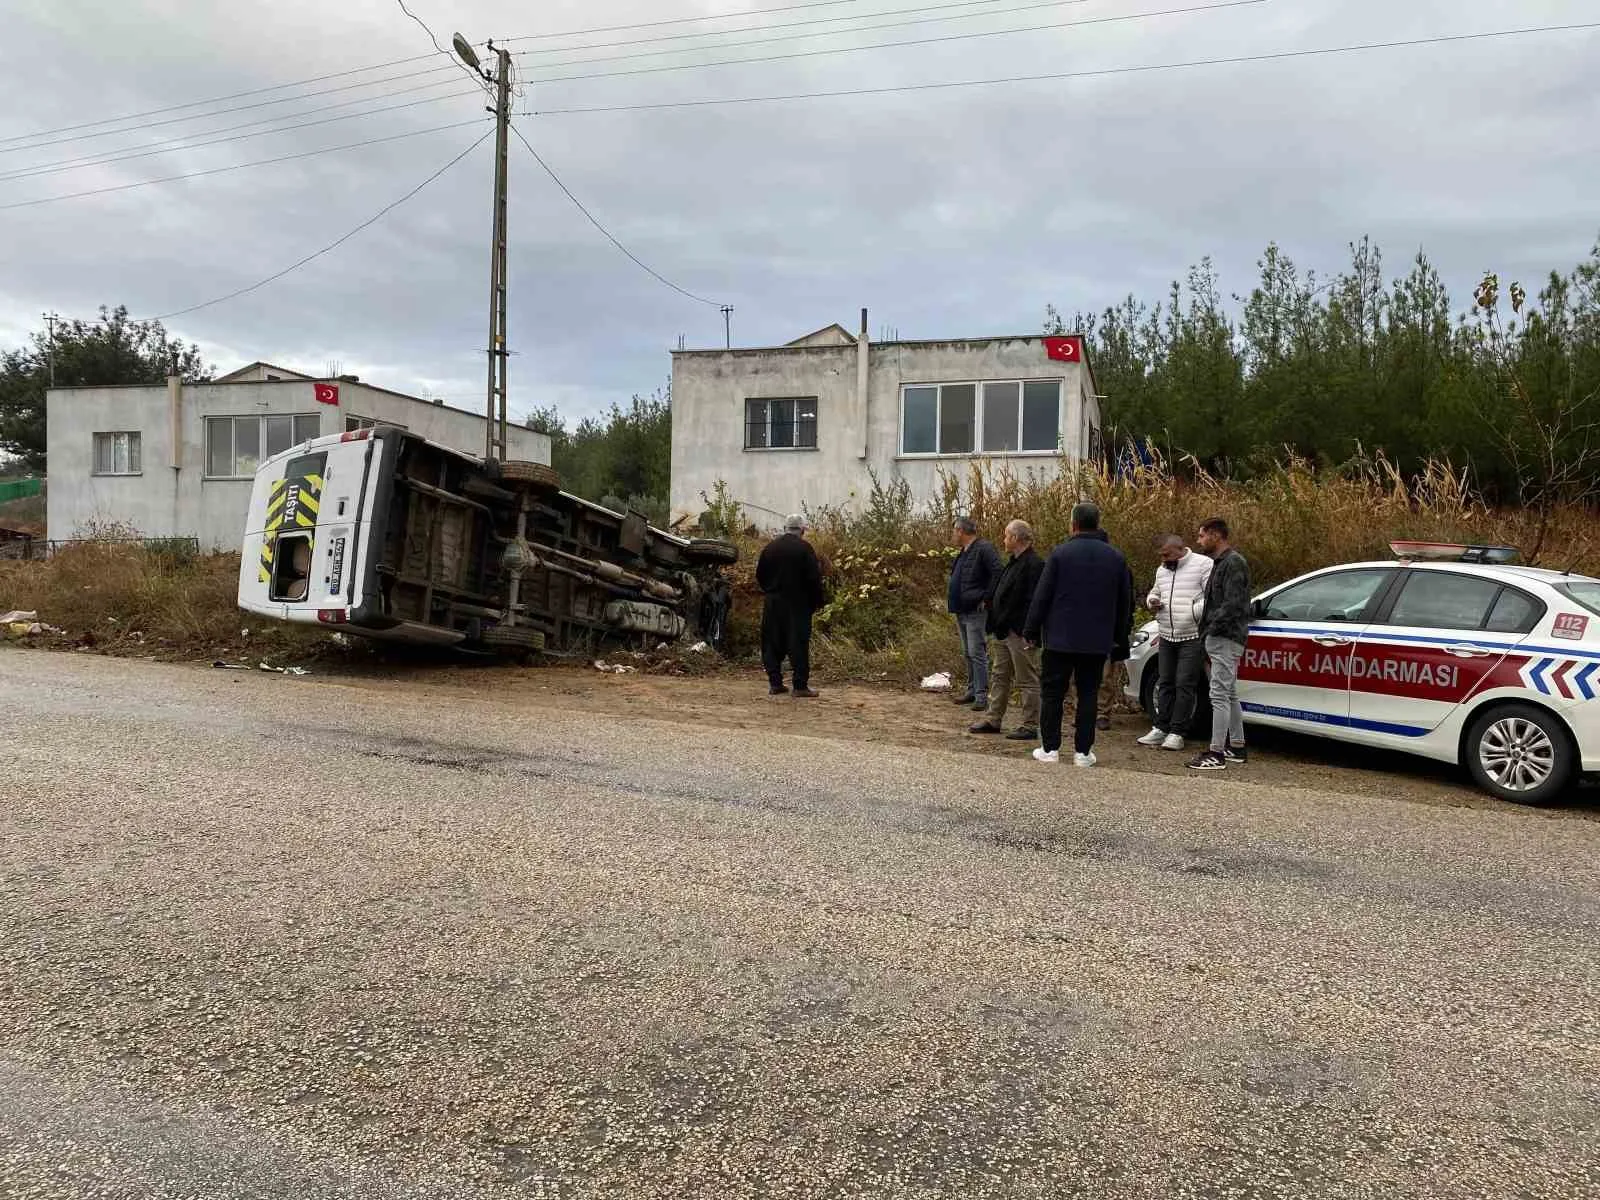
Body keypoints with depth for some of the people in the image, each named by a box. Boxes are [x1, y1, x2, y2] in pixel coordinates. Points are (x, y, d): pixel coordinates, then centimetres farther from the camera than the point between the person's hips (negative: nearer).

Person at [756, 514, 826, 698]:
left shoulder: (770, 547, 6)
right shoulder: (804, 548, -8)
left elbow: (760, 575, 10)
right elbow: (814, 578, -11)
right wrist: (816, 602, -2)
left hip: (773, 602, 4)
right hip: (798, 603, -4)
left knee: (773, 644, 10)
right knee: (799, 645, -2)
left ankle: (775, 683, 11)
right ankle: (800, 686, -3)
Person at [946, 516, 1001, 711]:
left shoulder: (984, 549, -13)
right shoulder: (964, 553, 17)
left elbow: (997, 575, -20)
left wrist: (986, 598, -19)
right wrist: (951, 600, 15)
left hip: (976, 612, -10)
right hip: (962, 611, 10)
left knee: (977, 654, -9)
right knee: (968, 654, 15)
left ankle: (982, 695, -6)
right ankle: (972, 690, 23)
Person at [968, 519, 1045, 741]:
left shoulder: (1034, 564, -16)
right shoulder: (1013, 562, 15)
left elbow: (1032, 602, -22)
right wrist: (996, 625, 13)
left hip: (1020, 633, -10)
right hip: (1004, 631, 10)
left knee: (1027, 681, 0)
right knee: (999, 677, 16)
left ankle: (1030, 727, 7)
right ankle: (994, 720, 26)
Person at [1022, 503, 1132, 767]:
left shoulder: (1060, 554, -7)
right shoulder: (1116, 557, 5)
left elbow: (1042, 596, -7)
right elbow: (1125, 603, 11)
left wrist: (1031, 630, 2)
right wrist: (1120, 640, 18)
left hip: (1059, 638, -3)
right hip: (1098, 642, 3)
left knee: (1052, 693, 7)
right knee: (1088, 694, 9)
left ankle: (1050, 748, 9)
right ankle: (1083, 752, 9)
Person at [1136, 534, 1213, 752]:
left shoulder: (1203, 565, -7)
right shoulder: (1161, 570, 15)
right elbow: (1155, 592, 29)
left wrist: (1196, 611, -22)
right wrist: (1152, 601, 6)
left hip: (1193, 637, -7)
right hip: (1167, 636, 7)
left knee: (1184, 685, -5)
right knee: (1165, 683, 10)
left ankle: (1176, 733, 0)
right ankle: (1160, 728, 17)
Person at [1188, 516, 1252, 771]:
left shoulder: (1234, 563, -14)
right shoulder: (1220, 562, 18)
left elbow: (1233, 604, -22)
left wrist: (1212, 627, -19)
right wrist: (1208, 629, 14)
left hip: (1226, 639, -11)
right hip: (1220, 638, 11)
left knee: (1220, 695, -10)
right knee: (1229, 695, 16)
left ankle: (1217, 754, -8)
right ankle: (1236, 748, 24)